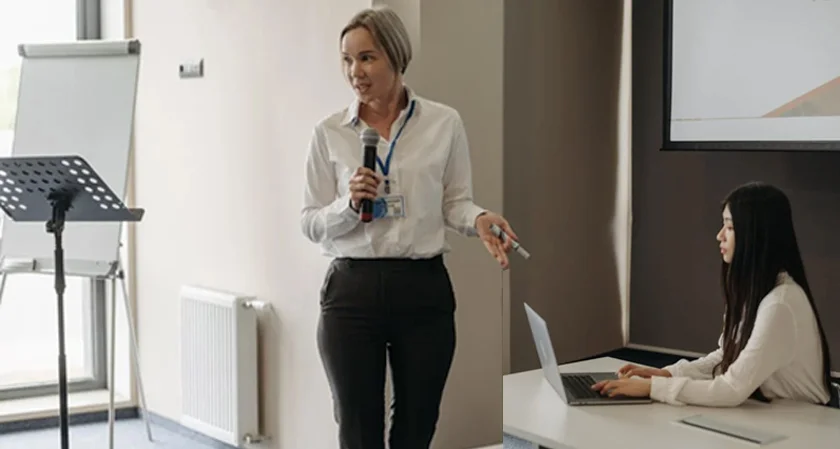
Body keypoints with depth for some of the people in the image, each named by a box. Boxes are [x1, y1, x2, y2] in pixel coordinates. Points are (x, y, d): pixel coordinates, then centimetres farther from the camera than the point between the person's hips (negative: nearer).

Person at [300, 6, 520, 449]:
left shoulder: (444, 123, 0)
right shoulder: (329, 133, 0)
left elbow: (455, 202, 7)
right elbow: (311, 223, 2)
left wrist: (480, 220, -15)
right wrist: (350, 204, -17)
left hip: (424, 290, 1)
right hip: (352, 291, 0)